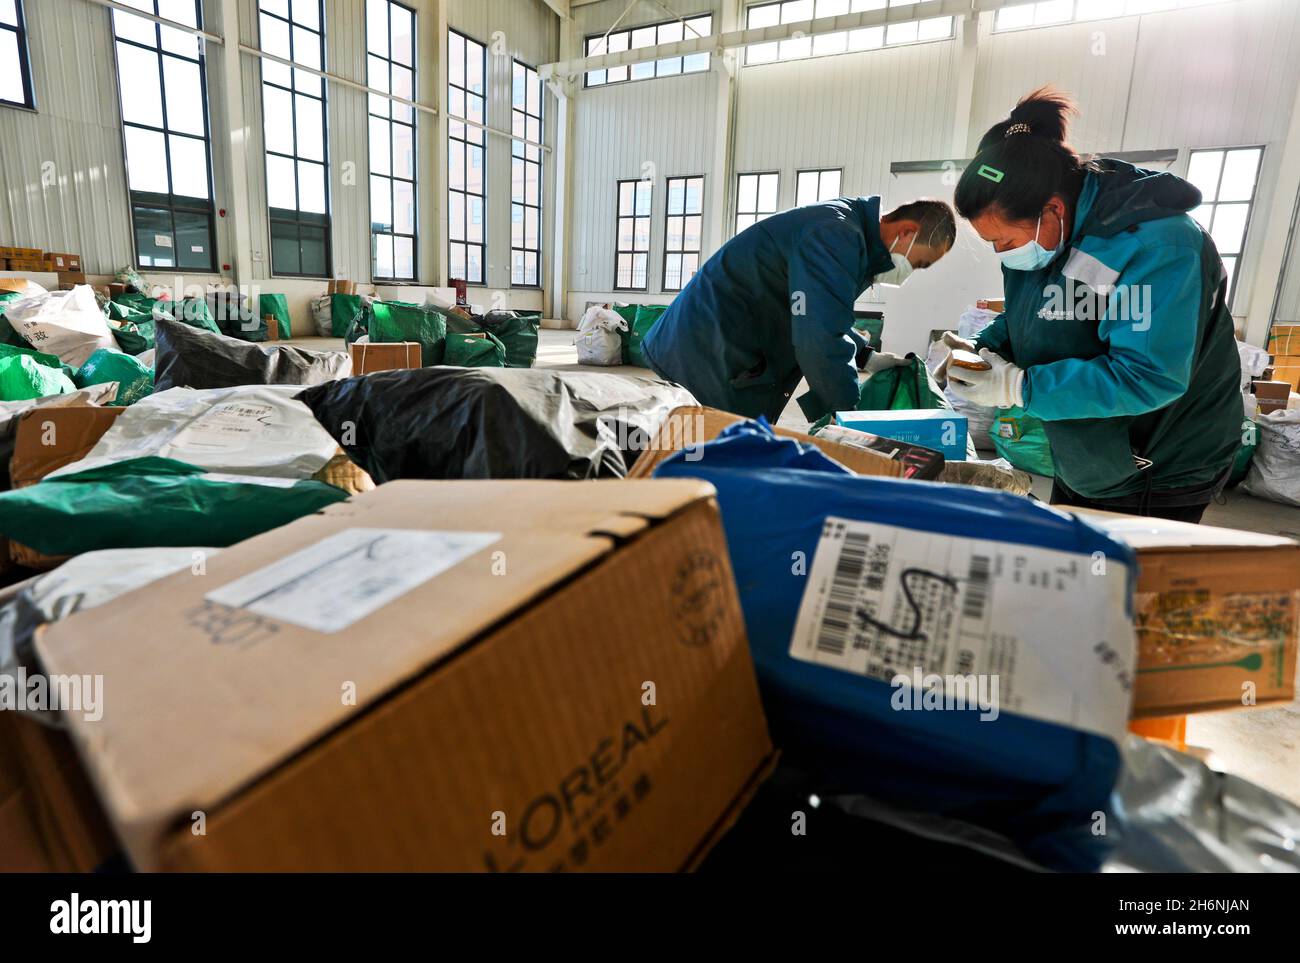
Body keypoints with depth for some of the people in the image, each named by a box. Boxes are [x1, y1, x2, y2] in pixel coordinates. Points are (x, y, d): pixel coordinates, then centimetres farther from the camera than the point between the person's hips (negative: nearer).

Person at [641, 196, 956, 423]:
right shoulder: (836, 237, -21)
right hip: (711, 356, -11)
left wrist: (867, 357, 14)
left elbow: (821, 316, 26)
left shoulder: (847, 232, 14)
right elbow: (821, 341, -29)